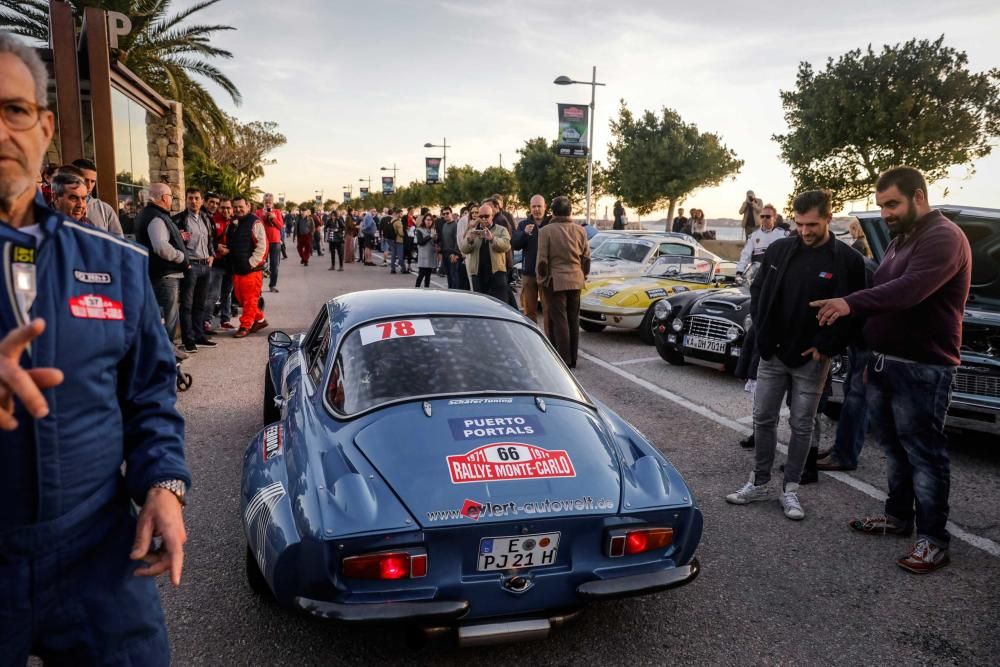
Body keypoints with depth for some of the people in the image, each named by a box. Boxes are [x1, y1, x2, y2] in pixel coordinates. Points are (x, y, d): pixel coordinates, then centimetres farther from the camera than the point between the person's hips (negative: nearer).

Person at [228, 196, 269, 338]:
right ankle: (259, 319, 25)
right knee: (240, 298, 12)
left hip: (251, 269, -8)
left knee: (250, 300, -3)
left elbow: (262, 246, -15)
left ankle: (245, 326, 6)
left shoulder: (255, 223, -9)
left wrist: (251, 263, -16)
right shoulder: (233, 224, 14)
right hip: (236, 269, 8)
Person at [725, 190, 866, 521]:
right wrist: (762, 330, 1)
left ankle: (790, 488, 20)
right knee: (763, 418, 9)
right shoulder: (779, 249, 1)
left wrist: (825, 347, -12)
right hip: (772, 353, 3)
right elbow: (758, 290, 11)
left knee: (801, 425, 7)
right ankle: (760, 482, 23)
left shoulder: (848, 260, -7)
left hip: (811, 359, -3)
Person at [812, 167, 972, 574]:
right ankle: (898, 516, 30)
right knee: (893, 447, 17)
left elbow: (909, 290, -30)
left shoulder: (943, 237, -14)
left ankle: (933, 540, 8)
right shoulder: (900, 240, 17)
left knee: (924, 454, -2)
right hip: (884, 362, 9)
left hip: (922, 369, -9)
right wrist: (870, 355, 16)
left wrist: (851, 304, -39)